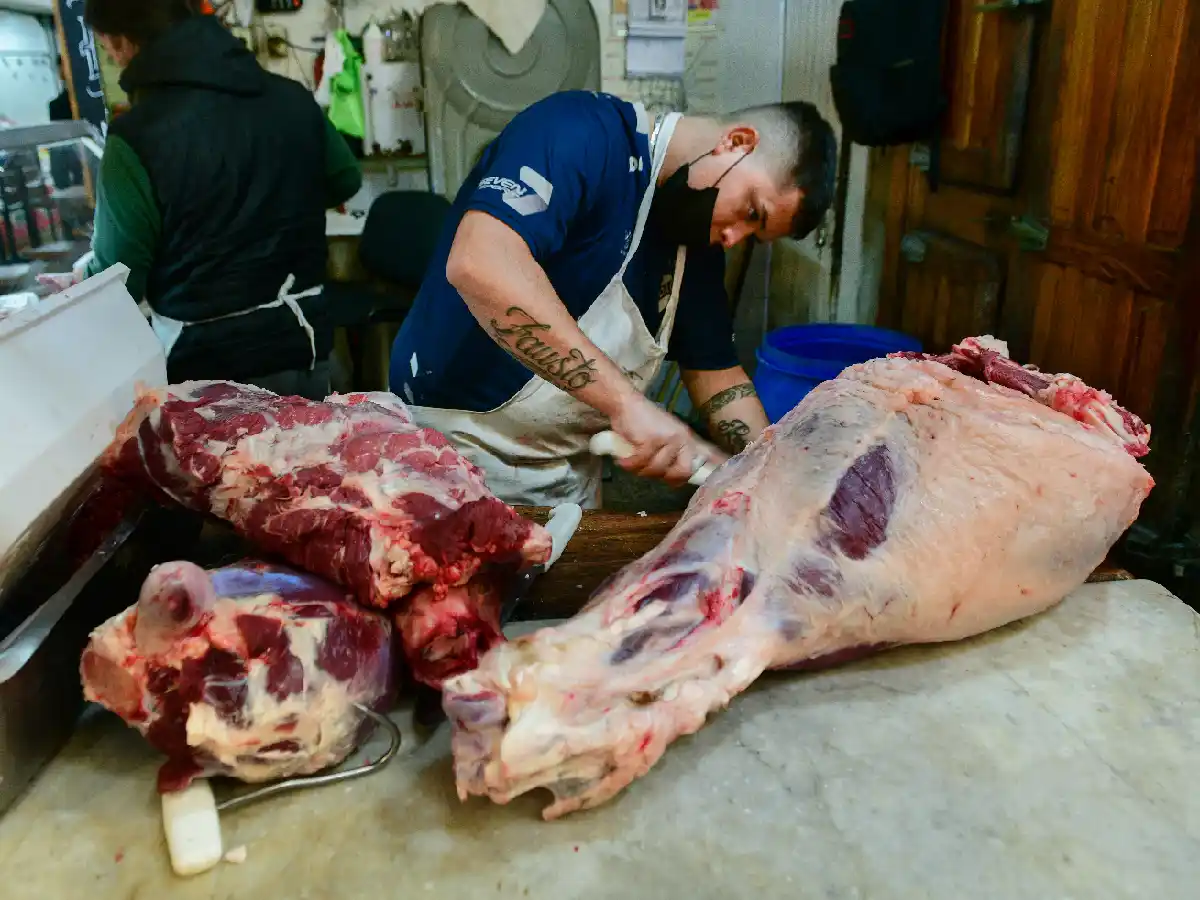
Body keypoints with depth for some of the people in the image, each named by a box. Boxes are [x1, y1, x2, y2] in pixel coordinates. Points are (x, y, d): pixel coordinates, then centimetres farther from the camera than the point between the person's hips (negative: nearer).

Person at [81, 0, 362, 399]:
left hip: (205, 365, -4)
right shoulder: (291, 97, -1)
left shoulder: (136, 134, -16)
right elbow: (346, 181, 16)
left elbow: (120, 275, -10)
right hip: (302, 345, 5)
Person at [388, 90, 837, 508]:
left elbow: (714, 371, 10)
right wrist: (626, 401, -38)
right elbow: (479, 264, -37)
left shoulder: (699, 233, 5)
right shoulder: (584, 132, -20)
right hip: (459, 448, -7)